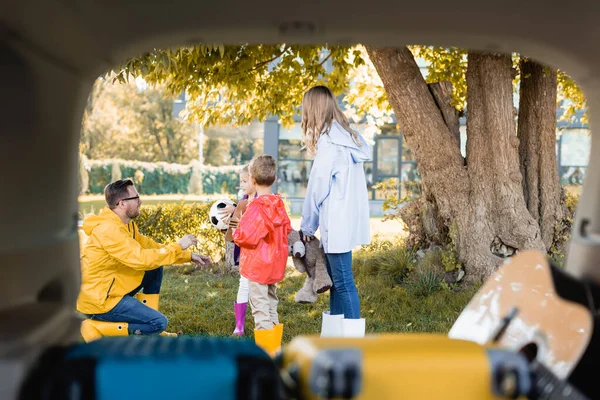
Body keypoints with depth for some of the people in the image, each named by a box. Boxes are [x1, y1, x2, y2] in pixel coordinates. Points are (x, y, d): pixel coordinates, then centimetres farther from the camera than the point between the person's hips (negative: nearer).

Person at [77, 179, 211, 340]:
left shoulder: (126, 224, 8)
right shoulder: (108, 230, -23)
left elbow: (150, 246, 14)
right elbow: (142, 259, -29)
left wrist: (189, 256, 7)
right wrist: (178, 247, -19)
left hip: (109, 289, 10)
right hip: (99, 300, -10)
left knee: (156, 269, 11)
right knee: (159, 322, -11)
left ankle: (148, 323, 13)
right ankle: (96, 328, -7)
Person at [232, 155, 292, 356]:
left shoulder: (256, 208, -19)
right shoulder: (278, 205, 5)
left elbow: (247, 236, -26)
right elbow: (286, 229, 14)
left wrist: (236, 232, -3)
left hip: (257, 266, -8)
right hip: (274, 265, 8)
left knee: (260, 308, -1)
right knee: (271, 305, 18)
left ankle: (266, 351, 2)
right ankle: (274, 347, 27)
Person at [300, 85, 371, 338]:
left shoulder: (329, 142, -15)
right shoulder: (347, 137, 10)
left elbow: (317, 188, -11)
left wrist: (307, 225, 1)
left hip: (338, 224, -9)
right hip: (347, 220, 9)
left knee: (343, 282, -3)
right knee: (336, 278, 16)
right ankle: (333, 335, 25)